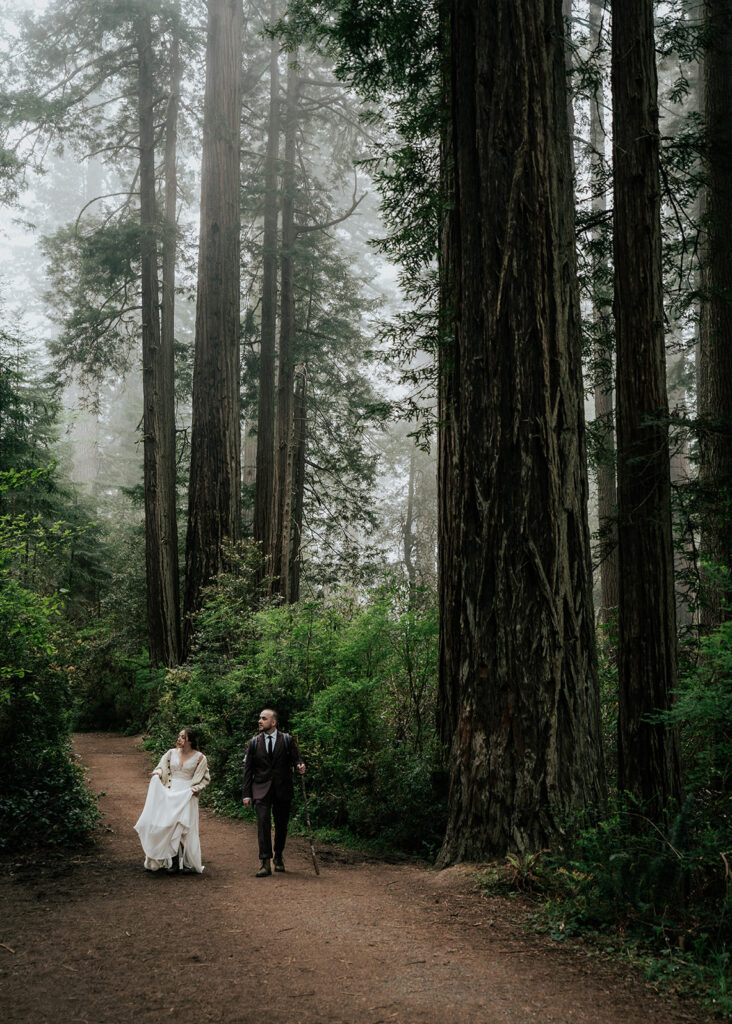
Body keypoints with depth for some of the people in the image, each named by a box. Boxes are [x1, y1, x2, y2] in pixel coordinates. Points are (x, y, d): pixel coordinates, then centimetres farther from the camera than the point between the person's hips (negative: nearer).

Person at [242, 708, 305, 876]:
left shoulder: (287, 740, 2)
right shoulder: (254, 742, 5)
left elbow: (295, 759, 5)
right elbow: (246, 768, 6)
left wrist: (300, 767, -21)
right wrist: (246, 793, 1)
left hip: (282, 789, 1)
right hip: (261, 789, 0)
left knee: (281, 825, 8)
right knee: (263, 821, -14)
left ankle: (278, 857, 30)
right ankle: (264, 862, -14)